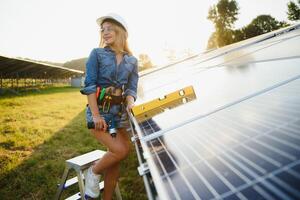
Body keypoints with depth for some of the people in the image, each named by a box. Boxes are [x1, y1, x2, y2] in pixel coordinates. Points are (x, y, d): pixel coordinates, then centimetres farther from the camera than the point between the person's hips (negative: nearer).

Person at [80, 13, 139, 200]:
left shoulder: (132, 61, 9)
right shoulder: (97, 54, 0)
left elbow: (131, 88, 4)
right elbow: (90, 85, -7)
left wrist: (130, 104, -18)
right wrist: (96, 115, -16)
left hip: (120, 113, 4)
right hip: (99, 110, -4)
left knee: (115, 160, 7)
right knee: (121, 150, -17)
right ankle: (93, 172, 11)